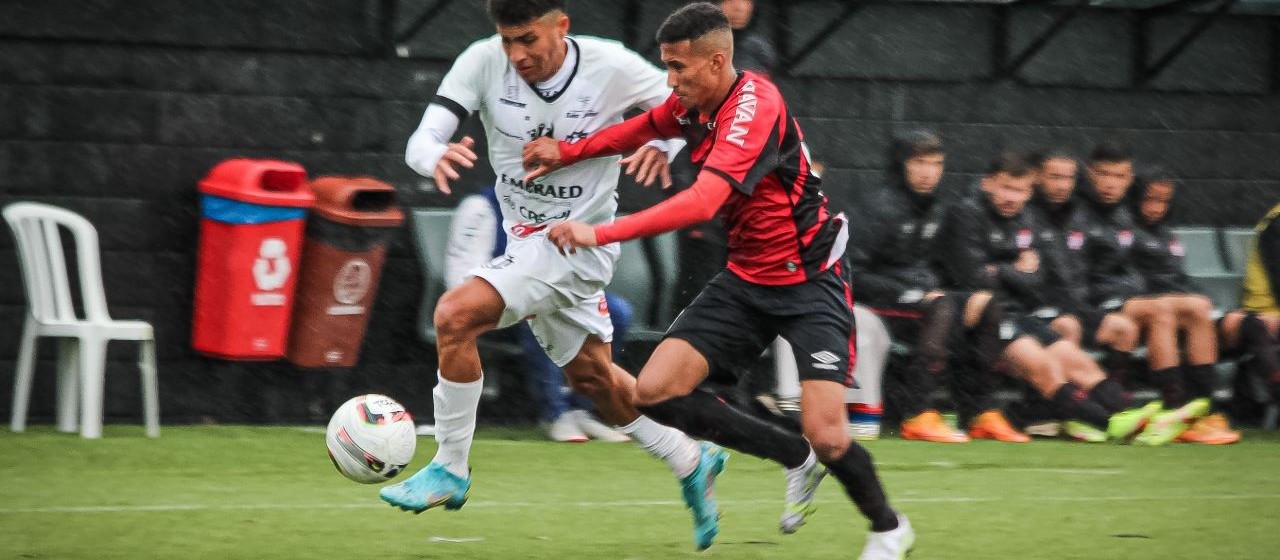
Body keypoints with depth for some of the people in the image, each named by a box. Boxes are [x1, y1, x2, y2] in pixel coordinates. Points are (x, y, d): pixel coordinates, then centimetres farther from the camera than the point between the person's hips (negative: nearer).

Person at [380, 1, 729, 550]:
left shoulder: (611, 67, -19)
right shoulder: (483, 62, -13)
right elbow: (421, 140, -18)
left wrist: (661, 145, -24)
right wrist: (436, 157, -43)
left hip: (579, 242, -6)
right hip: (526, 238, 6)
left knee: (455, 315, -23)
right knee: (590, 375, 19)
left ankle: (450, 469, -9)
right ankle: (692, 463, 39)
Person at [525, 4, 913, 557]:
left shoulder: (755, 105, -26)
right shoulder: (694, 105, -1)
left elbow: (702, 202, -37)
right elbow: (644, 126, 23)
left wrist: (599, 234, -42)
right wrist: (568, 151, 7)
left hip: (809, 278, -8)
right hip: (746, 278, 8)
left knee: (826, 437, -17)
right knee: (655, 392, -5)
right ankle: (794, 459, 11)